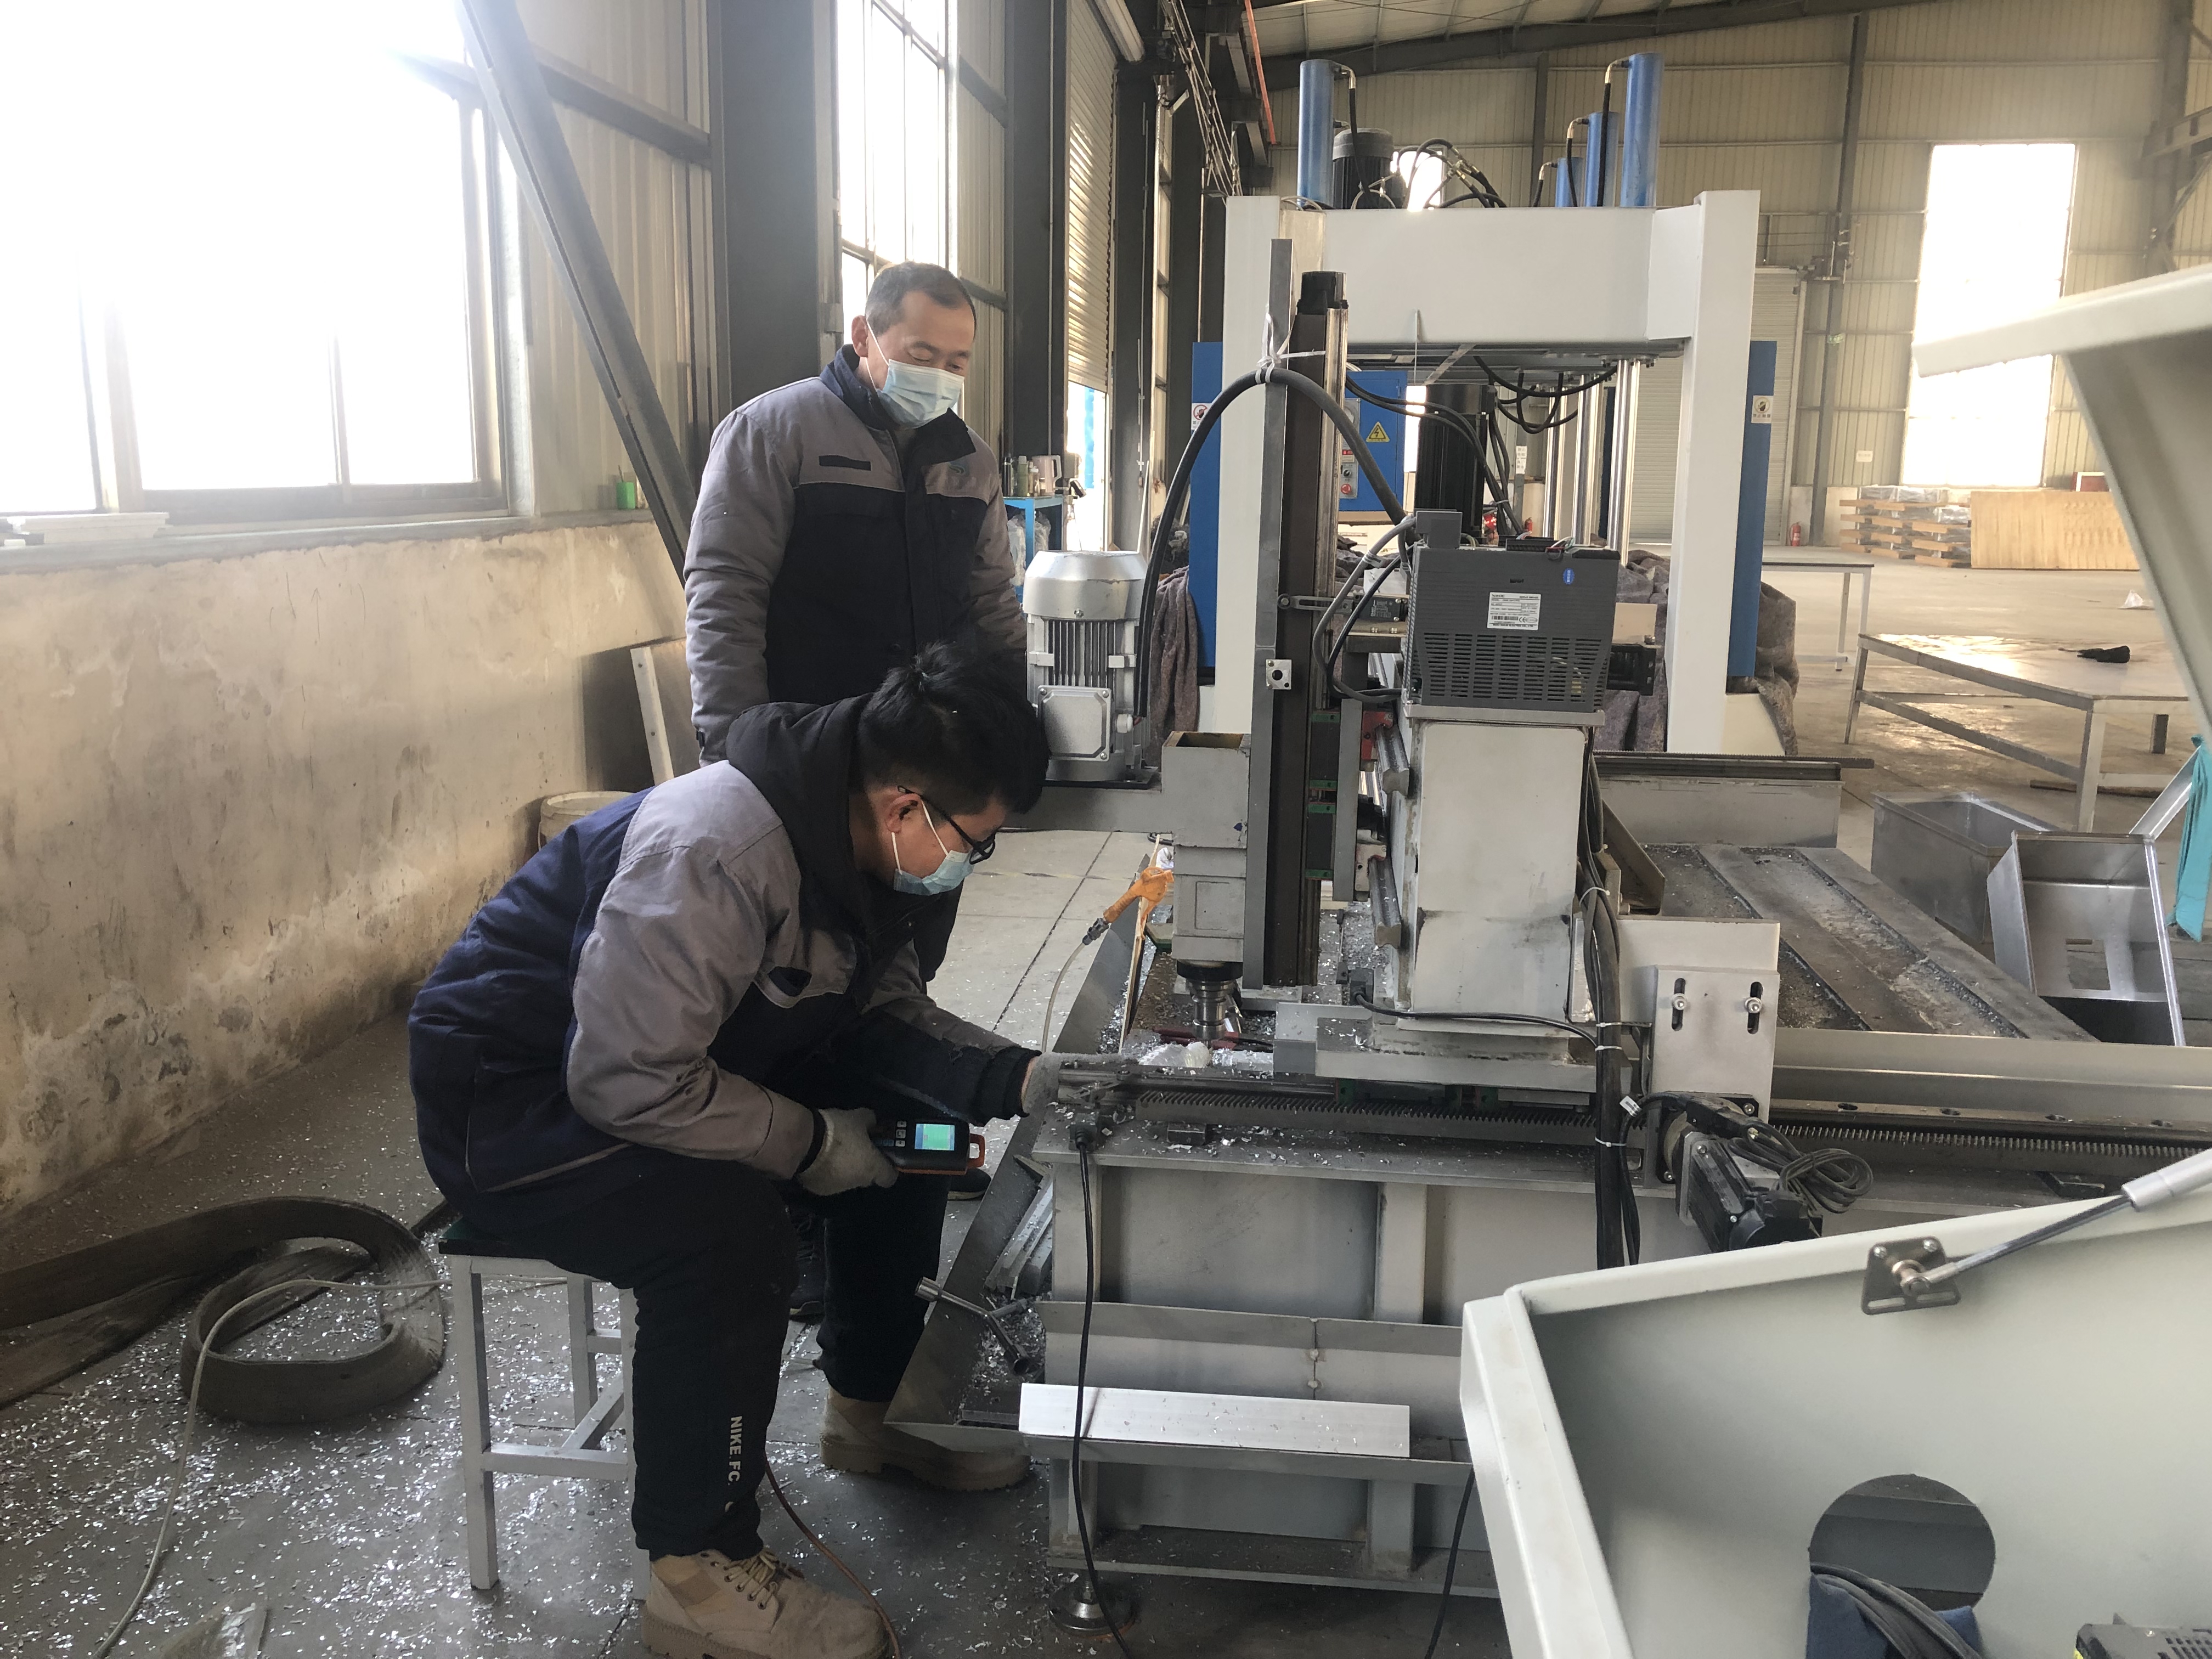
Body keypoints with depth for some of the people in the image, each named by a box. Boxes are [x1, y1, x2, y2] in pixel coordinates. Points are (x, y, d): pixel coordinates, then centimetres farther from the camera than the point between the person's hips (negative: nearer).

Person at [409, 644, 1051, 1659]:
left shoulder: (855, 838, -4)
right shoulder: (716, 854, -34)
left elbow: (884, 1006, 6)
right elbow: (627, 1082, -32)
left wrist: (1012, 1078, -9)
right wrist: (810, 1143, -23)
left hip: (686, 1060, 9)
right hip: (513, 1101, -9)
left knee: (905, 1126, 0)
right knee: (728, 1228, -31)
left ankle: (867, 1414, 19)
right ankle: (698, 1576, -12)